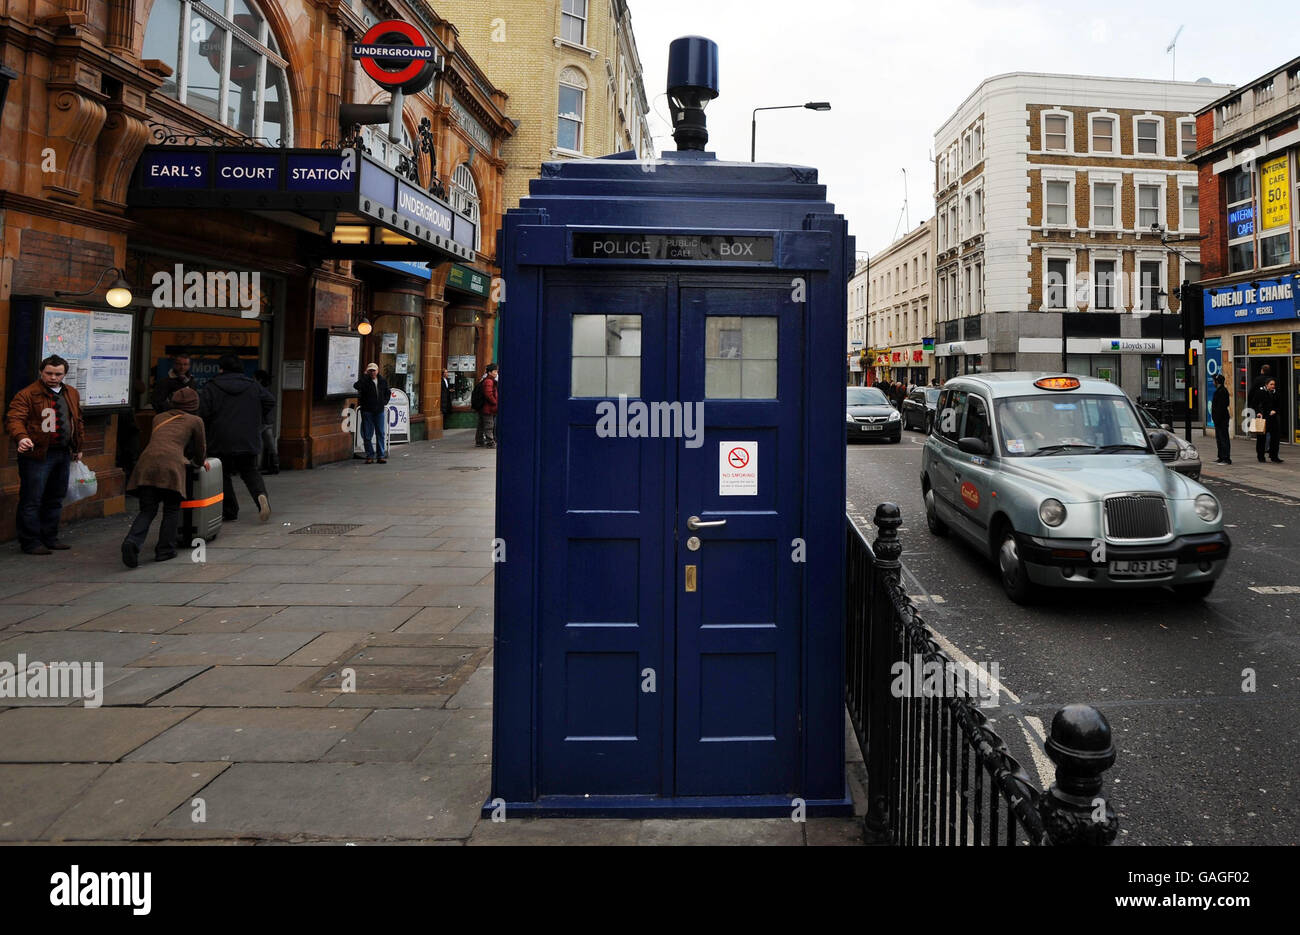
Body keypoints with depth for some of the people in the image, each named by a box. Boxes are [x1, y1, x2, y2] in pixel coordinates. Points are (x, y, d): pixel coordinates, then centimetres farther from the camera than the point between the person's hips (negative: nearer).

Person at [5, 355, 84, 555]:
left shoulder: (72, 394, 14)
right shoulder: (27, 394, -7)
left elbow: (77, 422, 23)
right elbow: (14, 418, -16)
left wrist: (78, 448, 22)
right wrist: (21, 437, -35)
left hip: (63, 454, 7)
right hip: (37, 455, -7)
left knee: (55, 499, 14)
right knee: (32, 500, -2)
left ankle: (49, 538, 25)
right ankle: (30, 542, 5)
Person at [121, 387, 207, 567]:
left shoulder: (159, 418, 31)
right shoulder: (195, 421, 19)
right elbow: (200, 448, 27)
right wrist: (200, 463, 49)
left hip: (146, 462, 4)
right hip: (170, 464, -4)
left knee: (147, 510, 8)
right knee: (171, 510, 11)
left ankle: (132, 541, -15)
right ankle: (164, 550, 9)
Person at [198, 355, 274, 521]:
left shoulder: (211, 387, -3)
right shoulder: (252, 385, 7)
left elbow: (202, 413, -10)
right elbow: (270, 401, 3)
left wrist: (207, 429, 8)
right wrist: (257, 421, 13)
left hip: (221, 440, -3)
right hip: (249, 439, 3)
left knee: (223, 474, 10)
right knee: (250, 471, 14)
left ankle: (229, 512, 10)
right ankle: (261, 494, -16)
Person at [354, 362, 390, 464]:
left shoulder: (383, 381, 7)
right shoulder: (365, 381, -5)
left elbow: (388, 392, 24)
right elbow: (356, 386, -27)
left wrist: (385, 402, 11)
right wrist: (366, 376, -21)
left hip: (380, 411, 3)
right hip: (367, 411, -3)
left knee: (380, 434, 5)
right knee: (367, 435, 1)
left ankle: (381, 456, 11)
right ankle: (370, 456, 9)